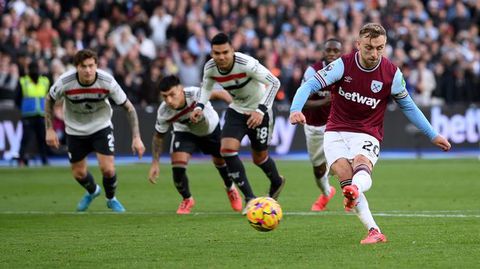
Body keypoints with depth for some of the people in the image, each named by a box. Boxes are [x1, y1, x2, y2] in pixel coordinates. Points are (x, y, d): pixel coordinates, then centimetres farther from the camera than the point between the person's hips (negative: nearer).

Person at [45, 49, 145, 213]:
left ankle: (111, 199, 20)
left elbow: (129, 108, -16)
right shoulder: (65, 82, -27)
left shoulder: (107, 82, -27)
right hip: (75, 130, 1)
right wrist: (49, 130, -7)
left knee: (107, 169, -13)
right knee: (78, 173, 8)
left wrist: (136, 137, -21)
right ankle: (92, 191, 45)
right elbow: (49, 100, -5)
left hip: (101, 127, -1)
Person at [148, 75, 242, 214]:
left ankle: (231, 189, 51)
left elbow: (219, 93, -25)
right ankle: (187, 200, 9)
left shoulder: (196, 94, -43)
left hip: (211, 128, 0)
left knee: (221, 161, 16)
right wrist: (155, 163, -14)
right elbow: (158, 136, -14)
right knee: (177, 164, -19)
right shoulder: (164, 113, -32)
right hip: (185, 132, 0)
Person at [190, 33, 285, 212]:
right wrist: (200, 106, -10)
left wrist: (261, 110, -35)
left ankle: (277, 182, 44)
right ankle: (249, 198, -6)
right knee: (227, 150, -16)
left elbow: (274, 82, -27)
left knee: (259, 157, 8)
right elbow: (206, 86, 8)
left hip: (258, 112, -4)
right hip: (236, 110, 4)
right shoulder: (210, 68, -16)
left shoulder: (246, 64, -33)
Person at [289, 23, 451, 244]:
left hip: (367, 135, 0)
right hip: (336, 132, 1)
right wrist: (296, 109, -30)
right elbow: (309, 86, -10)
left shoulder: (392, 74, -3)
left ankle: (354, 191, -70)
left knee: (361, 163, -35)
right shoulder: (343, 65, -7)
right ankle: (374, 232, -29)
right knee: (344, 173, -25)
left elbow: (408, 106, 13)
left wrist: (433, 135, 15)